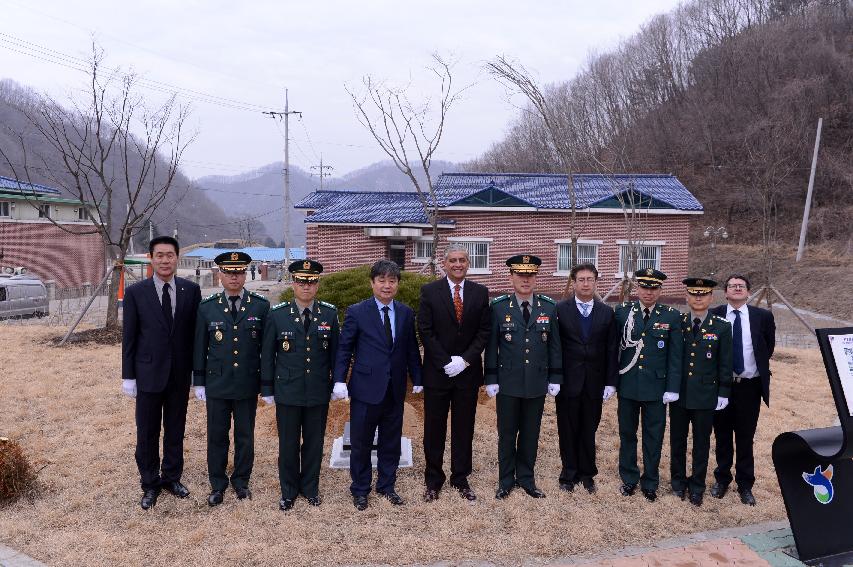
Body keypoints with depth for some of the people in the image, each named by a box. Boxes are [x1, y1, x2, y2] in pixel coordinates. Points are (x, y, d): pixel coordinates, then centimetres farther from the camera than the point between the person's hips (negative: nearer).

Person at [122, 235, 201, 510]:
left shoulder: (191, 290, -1)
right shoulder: (136, 292, -5)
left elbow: (195, 332, 3)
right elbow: (129, 336, -2)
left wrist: (197, 368, 2)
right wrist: (128, 376, -3)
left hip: (180, 373, 2)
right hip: (148, 372, -1)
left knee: (176, 429, 13)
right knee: (147, 433, 8)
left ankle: (172, 477, 30)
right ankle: (150, 484, 24)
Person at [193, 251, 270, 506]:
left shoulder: (261, 306, -3)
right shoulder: (207, 307, -1)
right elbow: (200, 347, 4)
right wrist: (199, 382, 4)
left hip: (248, 384, 0)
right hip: (216, 384, 0)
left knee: (245, 435, 11)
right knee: (217, 435, 10)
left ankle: (241, 480, 28)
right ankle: (217, 484, 25)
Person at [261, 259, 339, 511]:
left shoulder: (330, 313, -2)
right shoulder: (277, 314, -4)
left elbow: (336, 352, 4)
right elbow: (268, 355, 1)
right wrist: (267, 388, 2)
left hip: (319, 393, 1)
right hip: (287, 392, -1)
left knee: (314, 443, 13)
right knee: (288, 444, 9)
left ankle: (310, 488, 31)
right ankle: (288, 491, 27)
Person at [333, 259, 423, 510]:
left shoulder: (406, 313, 5)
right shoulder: (357, 312, -5)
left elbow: (411, 349, 9)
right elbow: (344, 349, -3)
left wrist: (417, 379, 7)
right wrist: (339, 380, -11)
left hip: (395, 390, 3)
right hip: (366, 388, -3)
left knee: (391, 442, 13)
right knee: (361, 443, 8)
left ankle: (387, 486, 30)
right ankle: (360, 490, 25)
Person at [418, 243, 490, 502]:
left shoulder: (480, 292, 3)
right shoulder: (429, 291, -3)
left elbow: (484, 331, 1)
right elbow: (425, 331, -6)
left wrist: (465, 359, -10)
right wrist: (446, 362, -12)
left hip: (468, 371, 2)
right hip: (437, 372, -1)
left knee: (464, 429, 10)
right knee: (434, 429, 7)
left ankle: (460, 479, 23)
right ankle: (433, 480, 21)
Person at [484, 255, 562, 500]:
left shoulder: (549, 307, 1)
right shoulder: (499, 306, -4)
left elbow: (554, 345, 5)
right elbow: (491, 346, -2)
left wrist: (555, 378, 2)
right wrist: (491, 379, -4)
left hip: (537, 383, 2)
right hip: (508, 383, -1)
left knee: (531, 433, 11)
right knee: (506, 433, 9)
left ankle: (526, 478, 26)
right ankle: (506, 480, 22)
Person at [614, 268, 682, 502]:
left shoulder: (672, 316, -2)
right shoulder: (622, 311, 0)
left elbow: (675, 356, -2)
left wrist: (672, 388, -6)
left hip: (656, 387, -1)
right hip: (627, 386, 1)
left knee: (653, 437, 9)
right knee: (627, 434, 12)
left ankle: (650, 483, 24)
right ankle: (629, 479, 28)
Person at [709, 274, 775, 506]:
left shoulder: (763, 316, -2)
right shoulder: (713, 316, -4)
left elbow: (769, 347, 13)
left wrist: (759, 365, 9)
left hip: (750, 386, 0)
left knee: (746, 438, 8)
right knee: (722, 436, 12)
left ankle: (745, 485, 21)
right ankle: (722, 479, 28)